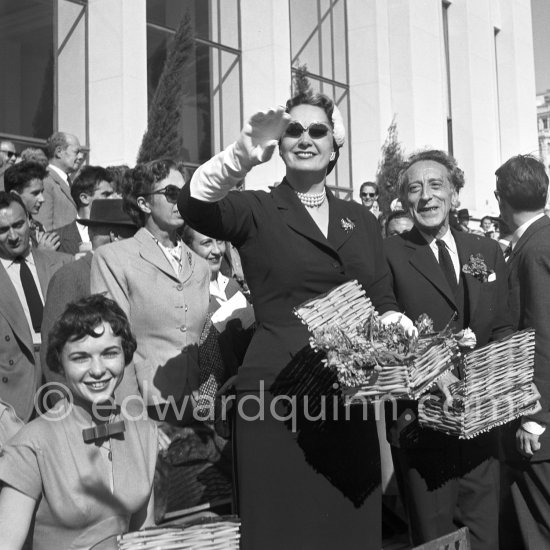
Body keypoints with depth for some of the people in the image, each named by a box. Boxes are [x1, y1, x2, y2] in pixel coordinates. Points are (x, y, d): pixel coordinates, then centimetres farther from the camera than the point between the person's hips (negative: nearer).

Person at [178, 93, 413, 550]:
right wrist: (242, 155, -35)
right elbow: (194, 205, -18)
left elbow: (384, 302, 15)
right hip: (276, 389, -4)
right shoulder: (256, 211, 2)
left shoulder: (360, 219, 15)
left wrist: (395, 325, -7)